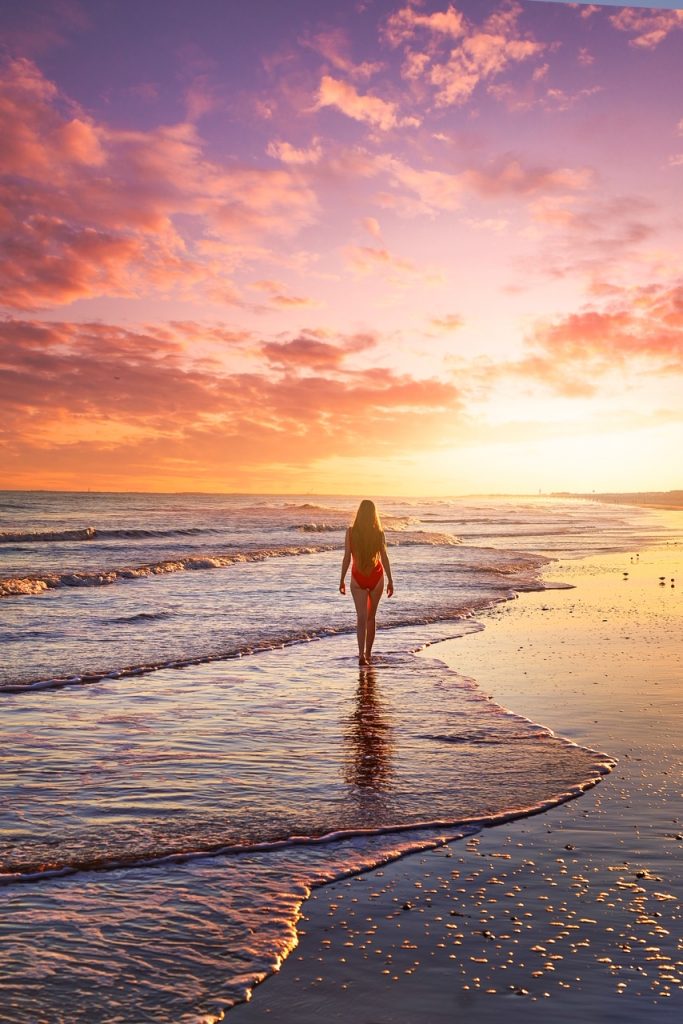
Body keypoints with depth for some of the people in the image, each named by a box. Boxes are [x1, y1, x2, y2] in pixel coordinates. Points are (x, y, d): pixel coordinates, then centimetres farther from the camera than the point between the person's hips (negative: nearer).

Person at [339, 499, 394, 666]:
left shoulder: (351, 532, -7)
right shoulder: (378, 532, -7)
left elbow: (347, 557, -6)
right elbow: (384, 557, -7)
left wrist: (342, 580, 3)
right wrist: (390, 581, -1)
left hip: (358, 578, -1)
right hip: (376, 577, 1)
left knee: (362, 617, -1)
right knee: (371, 617, 16)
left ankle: (362, 655, -18)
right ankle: (368, 653, 23)